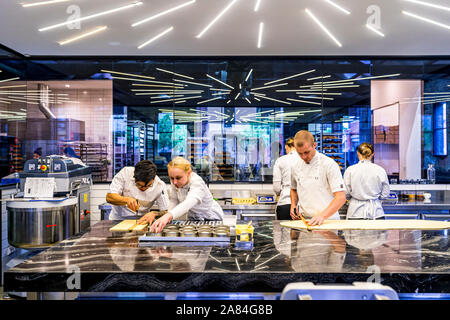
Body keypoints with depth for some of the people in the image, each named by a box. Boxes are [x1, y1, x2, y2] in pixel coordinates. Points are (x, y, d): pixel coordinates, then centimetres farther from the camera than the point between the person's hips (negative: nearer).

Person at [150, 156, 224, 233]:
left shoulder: (197, 183, -32)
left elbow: (188, 203, -50)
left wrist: (168, 216, -66)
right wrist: (168, 217, -30)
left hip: (212, 218, -5)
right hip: (193, 219, 5)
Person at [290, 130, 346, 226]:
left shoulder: (329, 164, -8)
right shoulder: (296, 166, 8)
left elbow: (341, 197, -12)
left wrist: (322, 216, -23)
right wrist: (293, 205, 7)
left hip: (327, 220, -4)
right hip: (304, 220, 4)